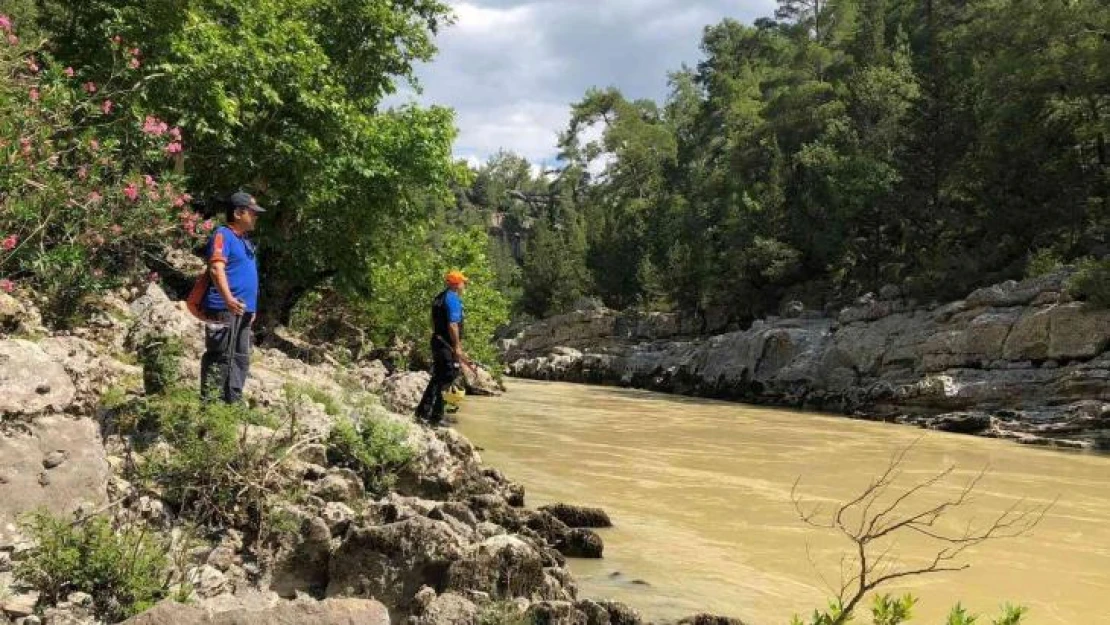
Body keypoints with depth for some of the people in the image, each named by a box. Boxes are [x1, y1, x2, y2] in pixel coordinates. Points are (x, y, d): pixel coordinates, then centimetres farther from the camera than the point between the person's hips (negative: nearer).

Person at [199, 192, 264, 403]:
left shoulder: (245, 241, 22)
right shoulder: (223, 235, -7)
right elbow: (216, 268, -21)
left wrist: (251, 308, 25)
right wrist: (228, 299, -34)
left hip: (243, 310, 9)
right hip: (224, 309, -9)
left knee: (241, 359, 11)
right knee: (220, 357, -10)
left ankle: (233, 401, 17)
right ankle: (209, 402, -7)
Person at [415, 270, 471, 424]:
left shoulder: (439, 297, 16)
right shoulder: (453, 299, -14)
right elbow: (452, 325, -23)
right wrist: (457, 347, -21)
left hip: (437, 341, 10)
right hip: (448, 345, -10)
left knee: (438, 378, 14)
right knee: (446, 377, -7)